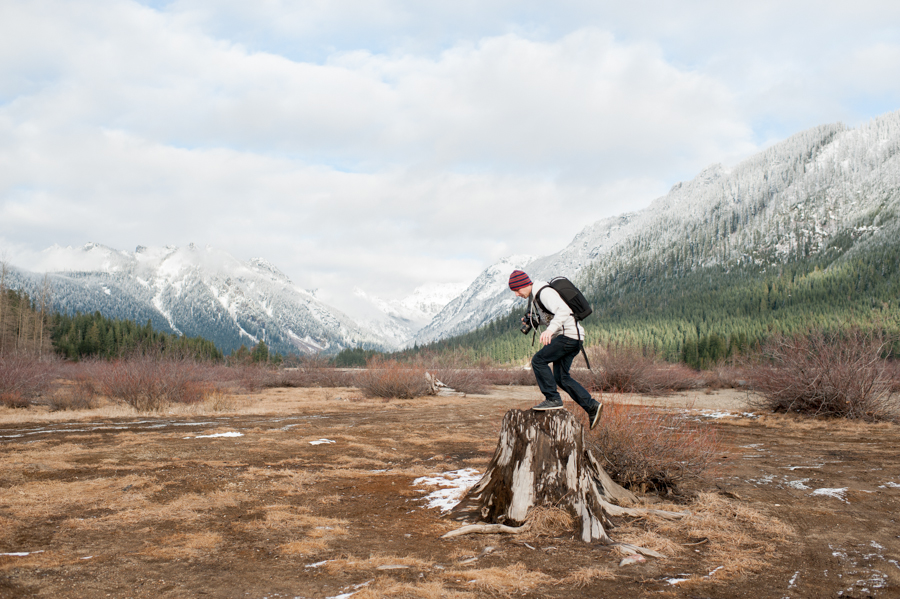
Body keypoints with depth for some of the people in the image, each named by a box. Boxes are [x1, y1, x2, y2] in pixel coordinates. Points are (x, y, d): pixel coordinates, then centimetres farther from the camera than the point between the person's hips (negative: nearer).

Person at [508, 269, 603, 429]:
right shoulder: (533, 296, 15)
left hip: (569, 335, -11)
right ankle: (592, 406, 10)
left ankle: (553, 399, -8)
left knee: (538, 361, -14)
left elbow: (563, 310, -33)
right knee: (561, 378, 9)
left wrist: (550, 329, -48)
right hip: (564, 337, 11)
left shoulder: (545, 292, -17)